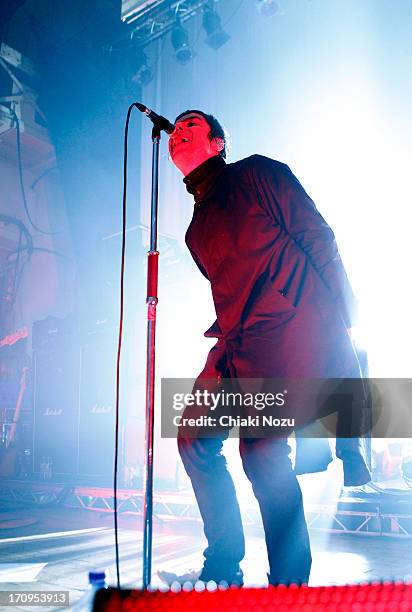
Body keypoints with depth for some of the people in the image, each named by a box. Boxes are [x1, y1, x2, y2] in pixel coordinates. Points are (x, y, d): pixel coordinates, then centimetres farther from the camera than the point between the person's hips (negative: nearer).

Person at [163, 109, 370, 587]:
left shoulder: (257, 173, 6)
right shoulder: (197, 229, 25)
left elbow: (318, 237, -1)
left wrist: (338, 321, -10)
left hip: (291, 328, -7)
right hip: (238, 346, 8)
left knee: (261, 448, -17)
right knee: (195, 436, 3)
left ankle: (290, 584, -2)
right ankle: (223, 568, 17)